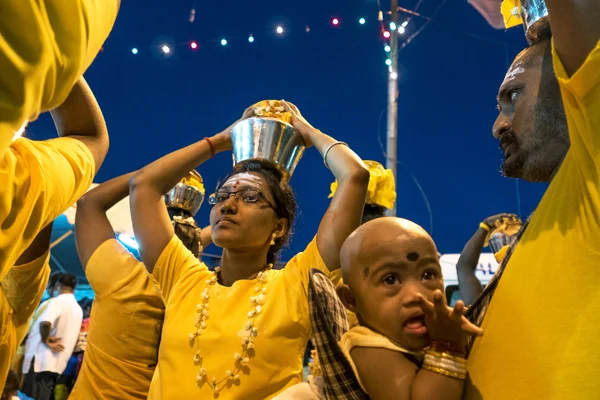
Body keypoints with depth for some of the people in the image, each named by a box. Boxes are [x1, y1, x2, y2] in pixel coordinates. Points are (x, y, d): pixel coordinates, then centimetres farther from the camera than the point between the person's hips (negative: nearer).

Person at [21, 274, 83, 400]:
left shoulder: (59, 301, -10)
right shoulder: (78, 309, 14)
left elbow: (45, 323, -29)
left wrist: (46, 340, -15)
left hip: (42, 360, -8)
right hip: (57, 364, 8)